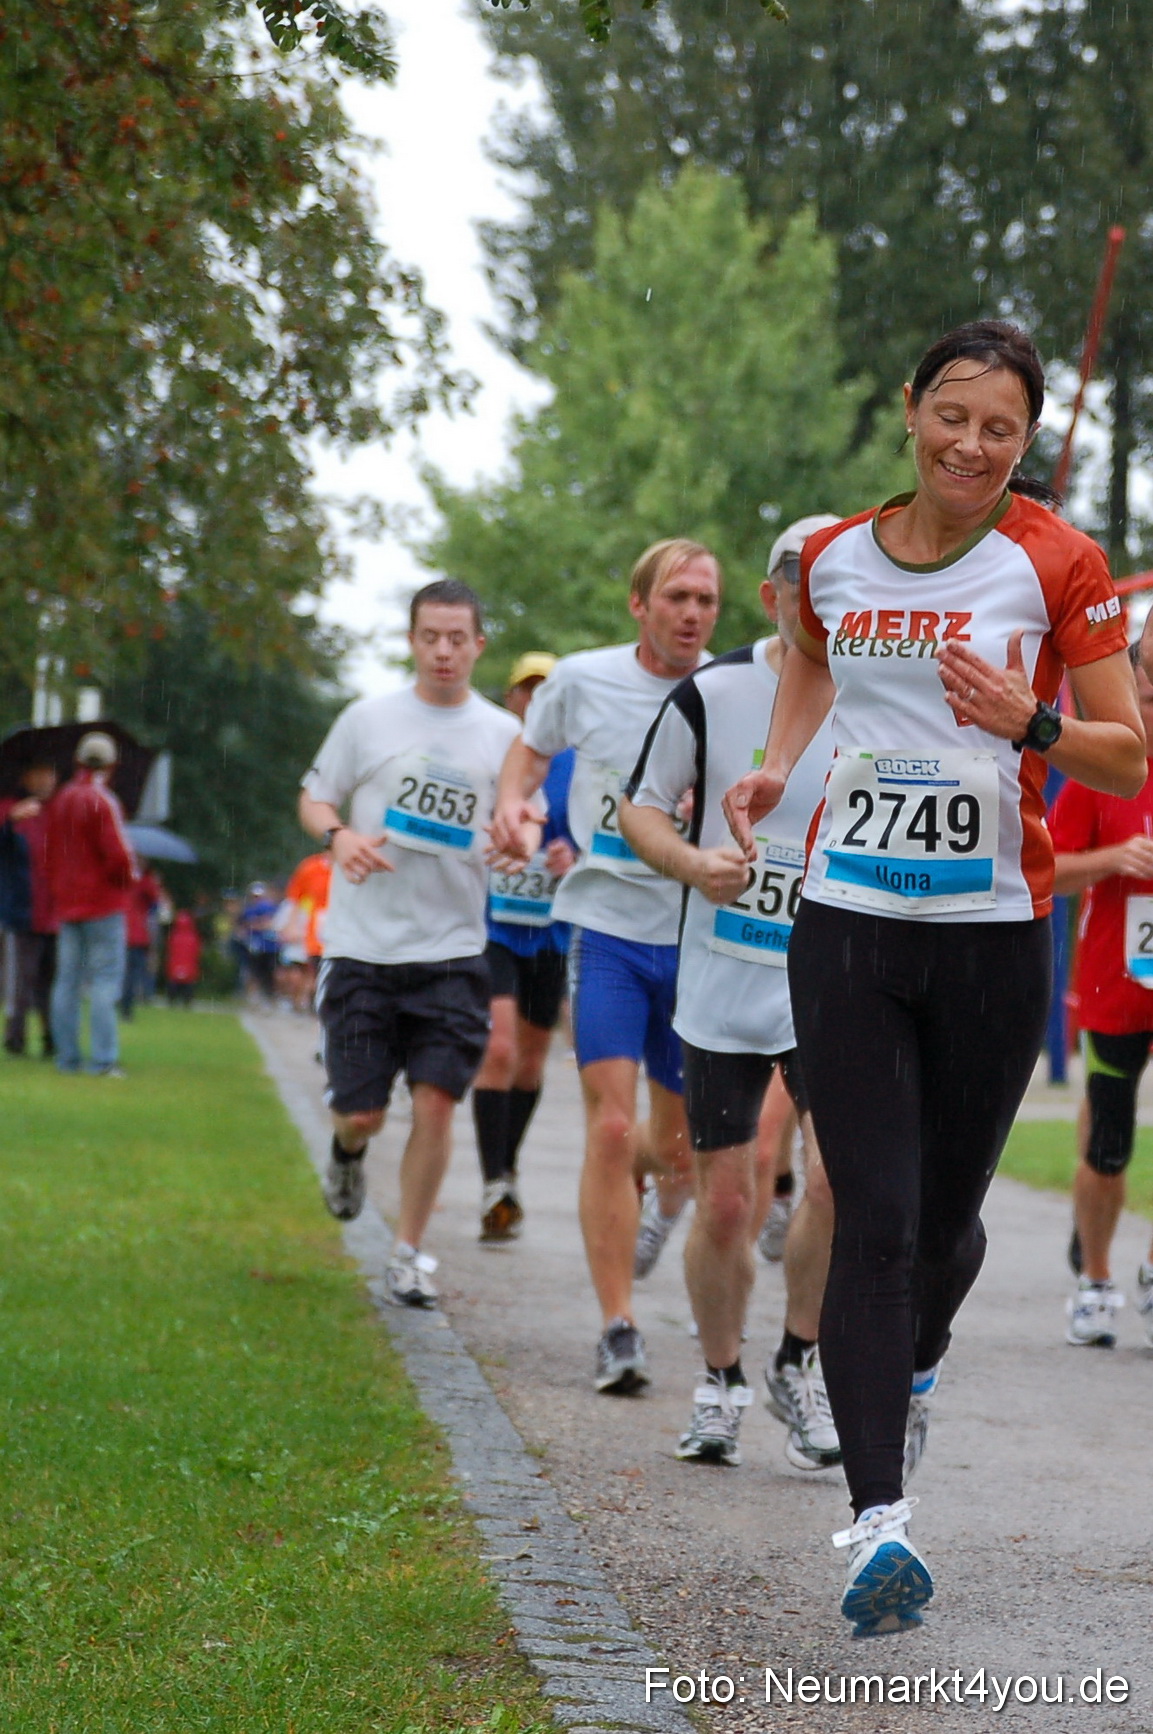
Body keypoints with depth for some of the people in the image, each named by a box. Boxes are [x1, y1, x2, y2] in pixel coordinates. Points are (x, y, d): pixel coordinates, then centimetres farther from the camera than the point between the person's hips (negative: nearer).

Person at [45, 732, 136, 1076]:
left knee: (67, 979, 8)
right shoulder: (102, 801, -13)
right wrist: (126, 877, 1)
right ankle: (104, 1059, -11)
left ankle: (67, 1056, 9)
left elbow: (50, 854, 15)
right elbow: (118, 854, -18)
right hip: (102, 903, -7)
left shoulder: (60, 800, 10)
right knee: (105, 979, -6)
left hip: (66, 903, 7)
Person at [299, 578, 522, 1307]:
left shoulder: (504, 733, 7)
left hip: (453, 951, 1)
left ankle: (410, 1252, 8)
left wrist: (519, 841, -10)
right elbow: (315, 799, 11)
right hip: (364, 945, 0)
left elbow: (526, 817, 14)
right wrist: (339, 835, -11)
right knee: (361, 1111, 0)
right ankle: (350, 1149, 39)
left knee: (436, 1102, -8)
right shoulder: (368, 719, 4)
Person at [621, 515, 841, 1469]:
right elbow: (642, 806, 5)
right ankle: (721, 1384, 23)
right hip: (722, 986, 0)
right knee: (725, 1203, 2)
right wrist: (693, 863, -14)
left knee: (840, 1176, -18)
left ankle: (801, 1364, 4)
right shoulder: (711, 693, -4)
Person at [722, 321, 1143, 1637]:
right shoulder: (833, 558, 7)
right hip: (846, 927, 1)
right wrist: (775, 764, 14)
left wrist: (1032, 725, -21)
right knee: (872, 1221, -9)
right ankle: (879, 1522, -13)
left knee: (945, 1217, 11)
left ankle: (916, 1367, 47)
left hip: (992, 934, -1)